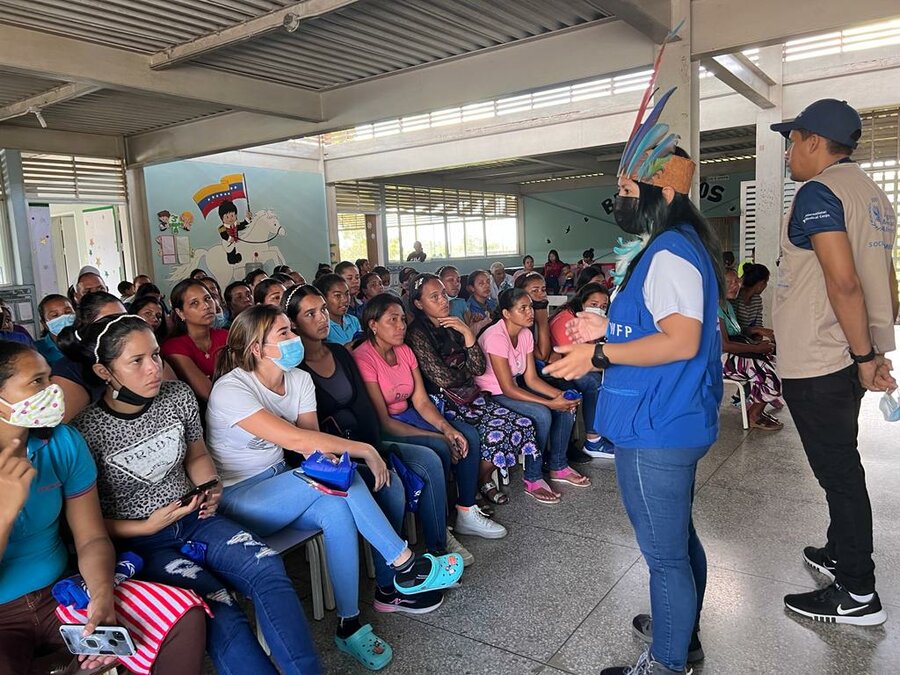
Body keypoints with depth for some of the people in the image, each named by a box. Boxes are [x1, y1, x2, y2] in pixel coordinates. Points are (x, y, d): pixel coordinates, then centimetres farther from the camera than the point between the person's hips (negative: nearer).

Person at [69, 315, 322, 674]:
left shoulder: (178, 396, -2)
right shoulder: (86, 429, -14)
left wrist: (211, 489, -3)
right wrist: (147, 527, -15)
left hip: (194, 519, 4)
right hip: (137, 542, -4)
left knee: (267, 568, -22)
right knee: (217, 606, -29)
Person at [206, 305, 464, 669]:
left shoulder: (299, 379, 0)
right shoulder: (231, 390, -22)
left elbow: (310, 439, -5)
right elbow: (294, 439, -31)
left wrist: (324, 456, -28)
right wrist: (366, 451, -27)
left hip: (280, 484, 6)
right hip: (238, 500, -6)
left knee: (337, 508, -26)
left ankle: (349, 626, -14)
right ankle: (406, 566, -15)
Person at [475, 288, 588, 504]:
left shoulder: (525, 333, 0)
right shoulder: (496, 337, -25)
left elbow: (531, 379, 1)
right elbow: (508, 388, -25)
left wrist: (559, 395, -16)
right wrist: (550, 403, -26)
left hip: (512, 388, 8)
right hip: (490, 395, -8)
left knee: (566, 407, -6)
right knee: (542, 414, -27)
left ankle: (557, 466, 11)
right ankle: (532, 480, -11)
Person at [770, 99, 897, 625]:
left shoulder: (818, 192, -14)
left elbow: (842, 280, -24)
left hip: (816, 363, -9)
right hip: (848, 359, 9)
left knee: (838, 470, 0)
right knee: (842, 466, 20)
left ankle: (858, 595, 13)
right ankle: (842, 555, 37)